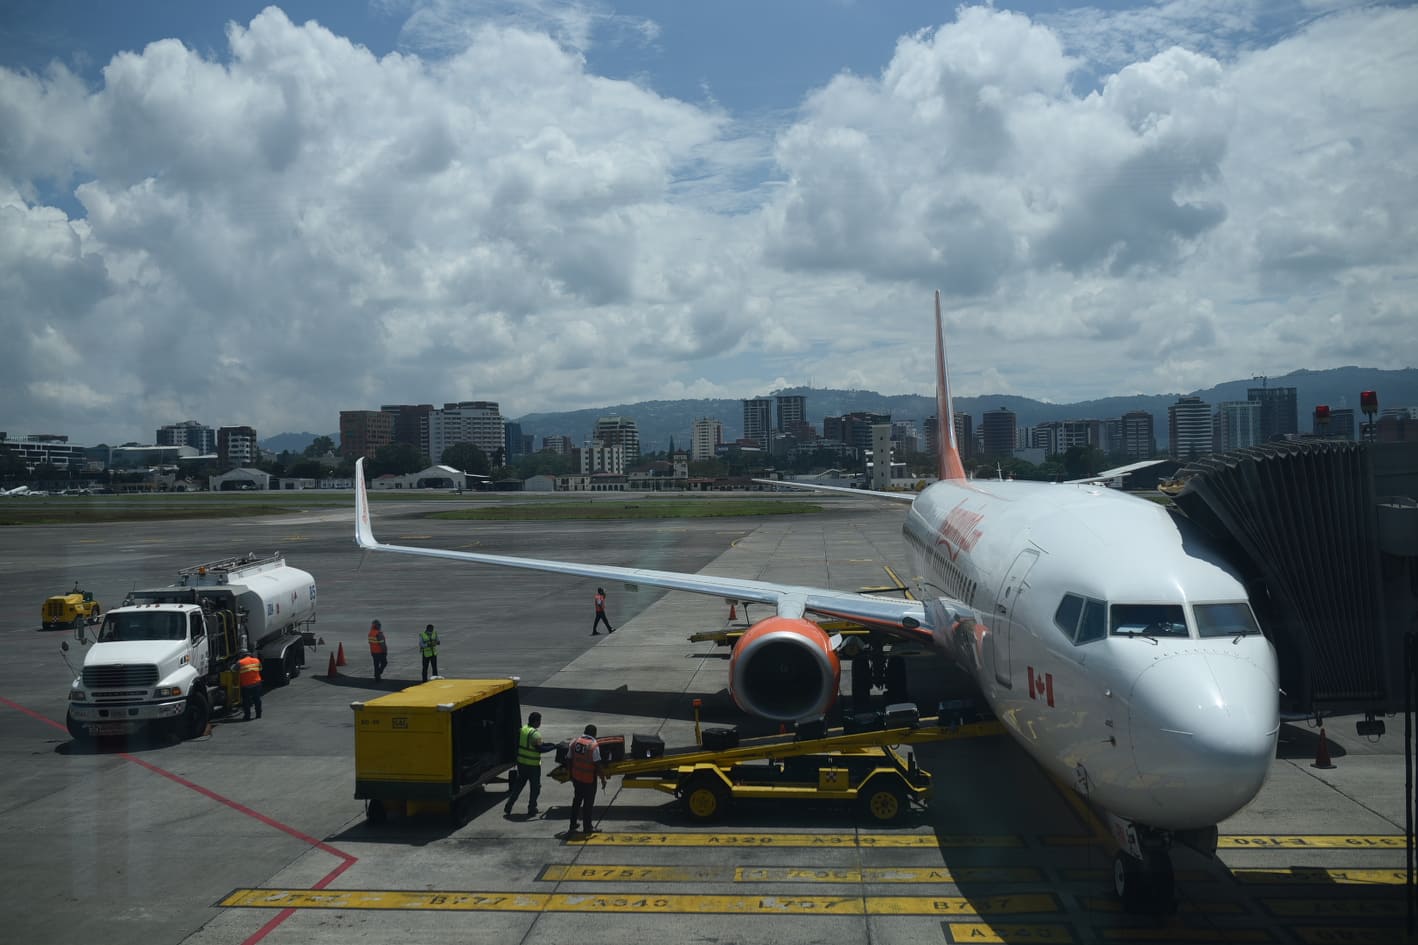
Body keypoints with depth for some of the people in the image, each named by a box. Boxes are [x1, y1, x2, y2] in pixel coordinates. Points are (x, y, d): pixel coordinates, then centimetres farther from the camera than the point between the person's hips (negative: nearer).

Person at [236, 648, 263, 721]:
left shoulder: (239, 663, -8)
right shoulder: (256, 660, 5)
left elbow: (237, 675, -6)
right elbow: (260, 670, 10)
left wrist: (237, 683, 6)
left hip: (245, 685, -4)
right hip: (256, 683, 4)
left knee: (246, 701, 6)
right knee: (257, 700, 14)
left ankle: (247, 716, 6)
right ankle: (258, 714, 20)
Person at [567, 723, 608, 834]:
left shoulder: (575, 742, 1)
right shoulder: (593, 745, -18)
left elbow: (569, 760, 7)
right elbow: (597, 764, -19)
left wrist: (571, 774, 20)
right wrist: (603, 779, -9)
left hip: (576, 777, 6)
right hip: (589, 779, -6)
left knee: (576, 801, 21)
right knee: (588, 803, 7)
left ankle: (572, 826, 27)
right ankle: (587, 828, 15)